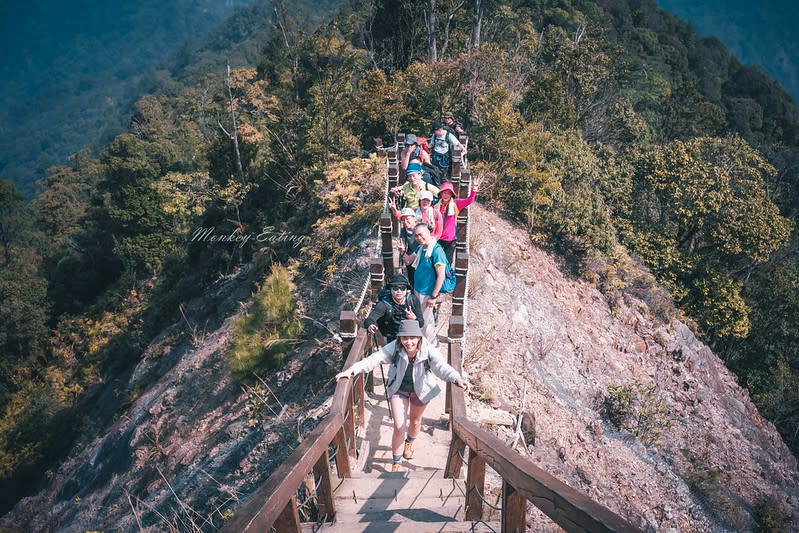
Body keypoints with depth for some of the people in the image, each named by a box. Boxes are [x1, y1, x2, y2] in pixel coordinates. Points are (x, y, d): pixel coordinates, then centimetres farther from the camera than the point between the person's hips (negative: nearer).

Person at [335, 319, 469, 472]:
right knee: (399, 427, -4)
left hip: (421, 389, 1)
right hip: (399, 389, -1)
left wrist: (457, 379, -55)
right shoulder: (394, 348, -28)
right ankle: (395, 465, 17)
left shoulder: (428, 350, -29)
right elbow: (374, 359, -32)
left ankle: (409, 443, 59)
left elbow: (442, 367, -36)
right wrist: (352, 369, -44)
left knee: (415, 421, 25)